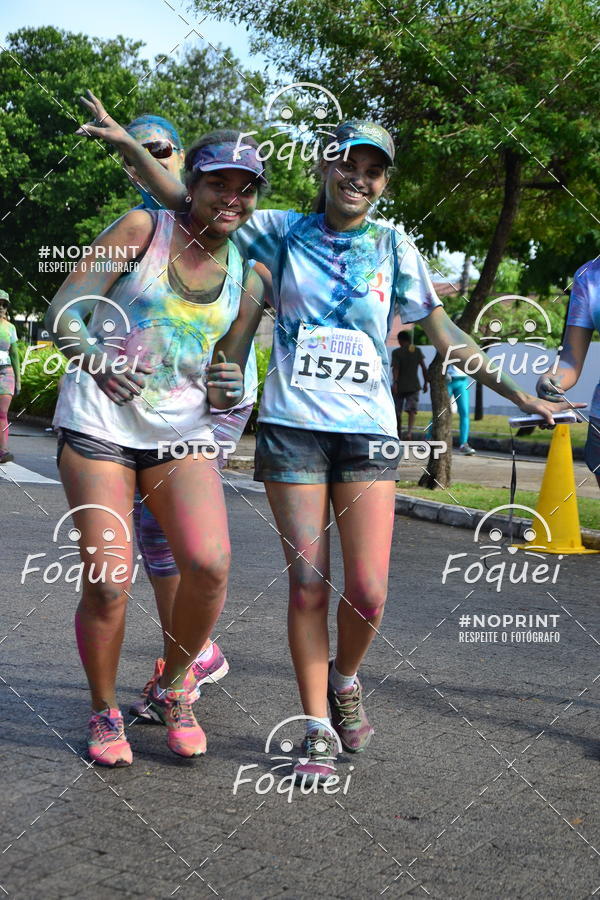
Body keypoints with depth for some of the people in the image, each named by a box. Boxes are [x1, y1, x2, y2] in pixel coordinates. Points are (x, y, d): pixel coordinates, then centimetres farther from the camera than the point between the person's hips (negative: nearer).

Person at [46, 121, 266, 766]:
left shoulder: (248, 276, 11)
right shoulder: (143, 229, 0)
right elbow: (64, 310, -4)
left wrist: (226, 391, -9)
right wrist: (94, 360, -25)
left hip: (181, 434, 3)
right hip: (98, 426, -3)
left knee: (209, 565, -17)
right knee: (108, 583, -9)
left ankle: (171, 687, 9)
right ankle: (104, 711, 15)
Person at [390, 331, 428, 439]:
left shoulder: (396, 352, -5)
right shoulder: (417, 351, 3)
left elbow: (395, 368, -18)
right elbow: (424, 367, -1)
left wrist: (394, 383, -26)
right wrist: (425, 383, 6)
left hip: (399, 386, -1)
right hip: (414, 386, 1)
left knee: (397, 411, 14)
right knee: (411, 411, -4)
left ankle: (399, 435, 25)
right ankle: (410, 431, -29)